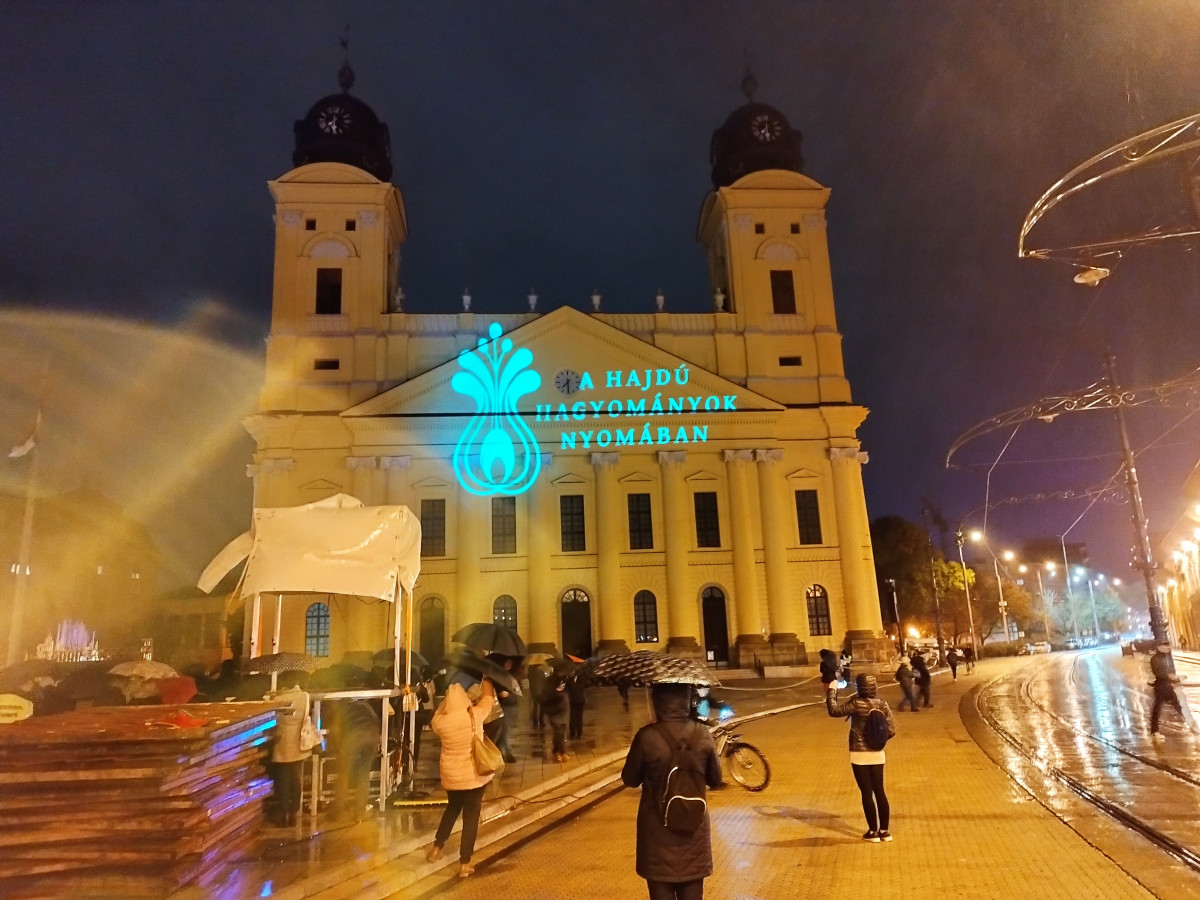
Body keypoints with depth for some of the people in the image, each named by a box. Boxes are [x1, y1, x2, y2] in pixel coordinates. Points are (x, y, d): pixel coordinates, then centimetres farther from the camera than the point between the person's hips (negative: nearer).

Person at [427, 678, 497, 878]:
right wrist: (485, 680, 15)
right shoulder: (475, 714, -17)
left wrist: (446, 700, 16)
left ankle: (437, 846, 34)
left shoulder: (441, 721, -12)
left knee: (452, 808, 27)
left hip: (451, 775, 2)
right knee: (471, 815, 7)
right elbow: (489, 696, 0)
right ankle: (464, 863, 9)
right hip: (474, 774, -2)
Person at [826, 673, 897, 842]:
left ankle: (873, 832, 12)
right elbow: (891, 731, -1)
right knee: (879, 791, 14)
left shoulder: (856, 704, -17)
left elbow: (834, 711, -11)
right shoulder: (882, 705, -2)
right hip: (877, 754, 5)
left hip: (859, 755, -5)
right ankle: (884, 830, 20)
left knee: (867, 793, 4)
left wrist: (831, 691, -1)